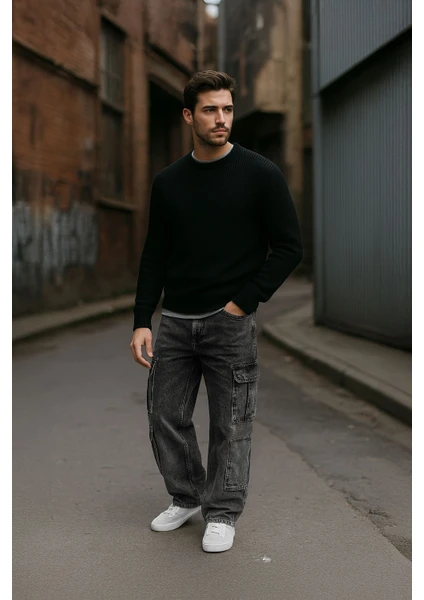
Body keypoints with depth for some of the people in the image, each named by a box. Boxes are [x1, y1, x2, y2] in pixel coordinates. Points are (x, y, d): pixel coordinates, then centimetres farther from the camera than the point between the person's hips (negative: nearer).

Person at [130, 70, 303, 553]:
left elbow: (288, 248, -8)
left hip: (230, 323, -4)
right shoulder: (168, 181, 5)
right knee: (165, 417, 10)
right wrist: (142, 322, 0)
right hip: (174, 322, 4)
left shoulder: (258, 174, -8)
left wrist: (243, 303, -12)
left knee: (230, 426, 6)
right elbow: (154, 256, 7)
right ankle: (186, 498, 32)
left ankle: (222, 513, 24)